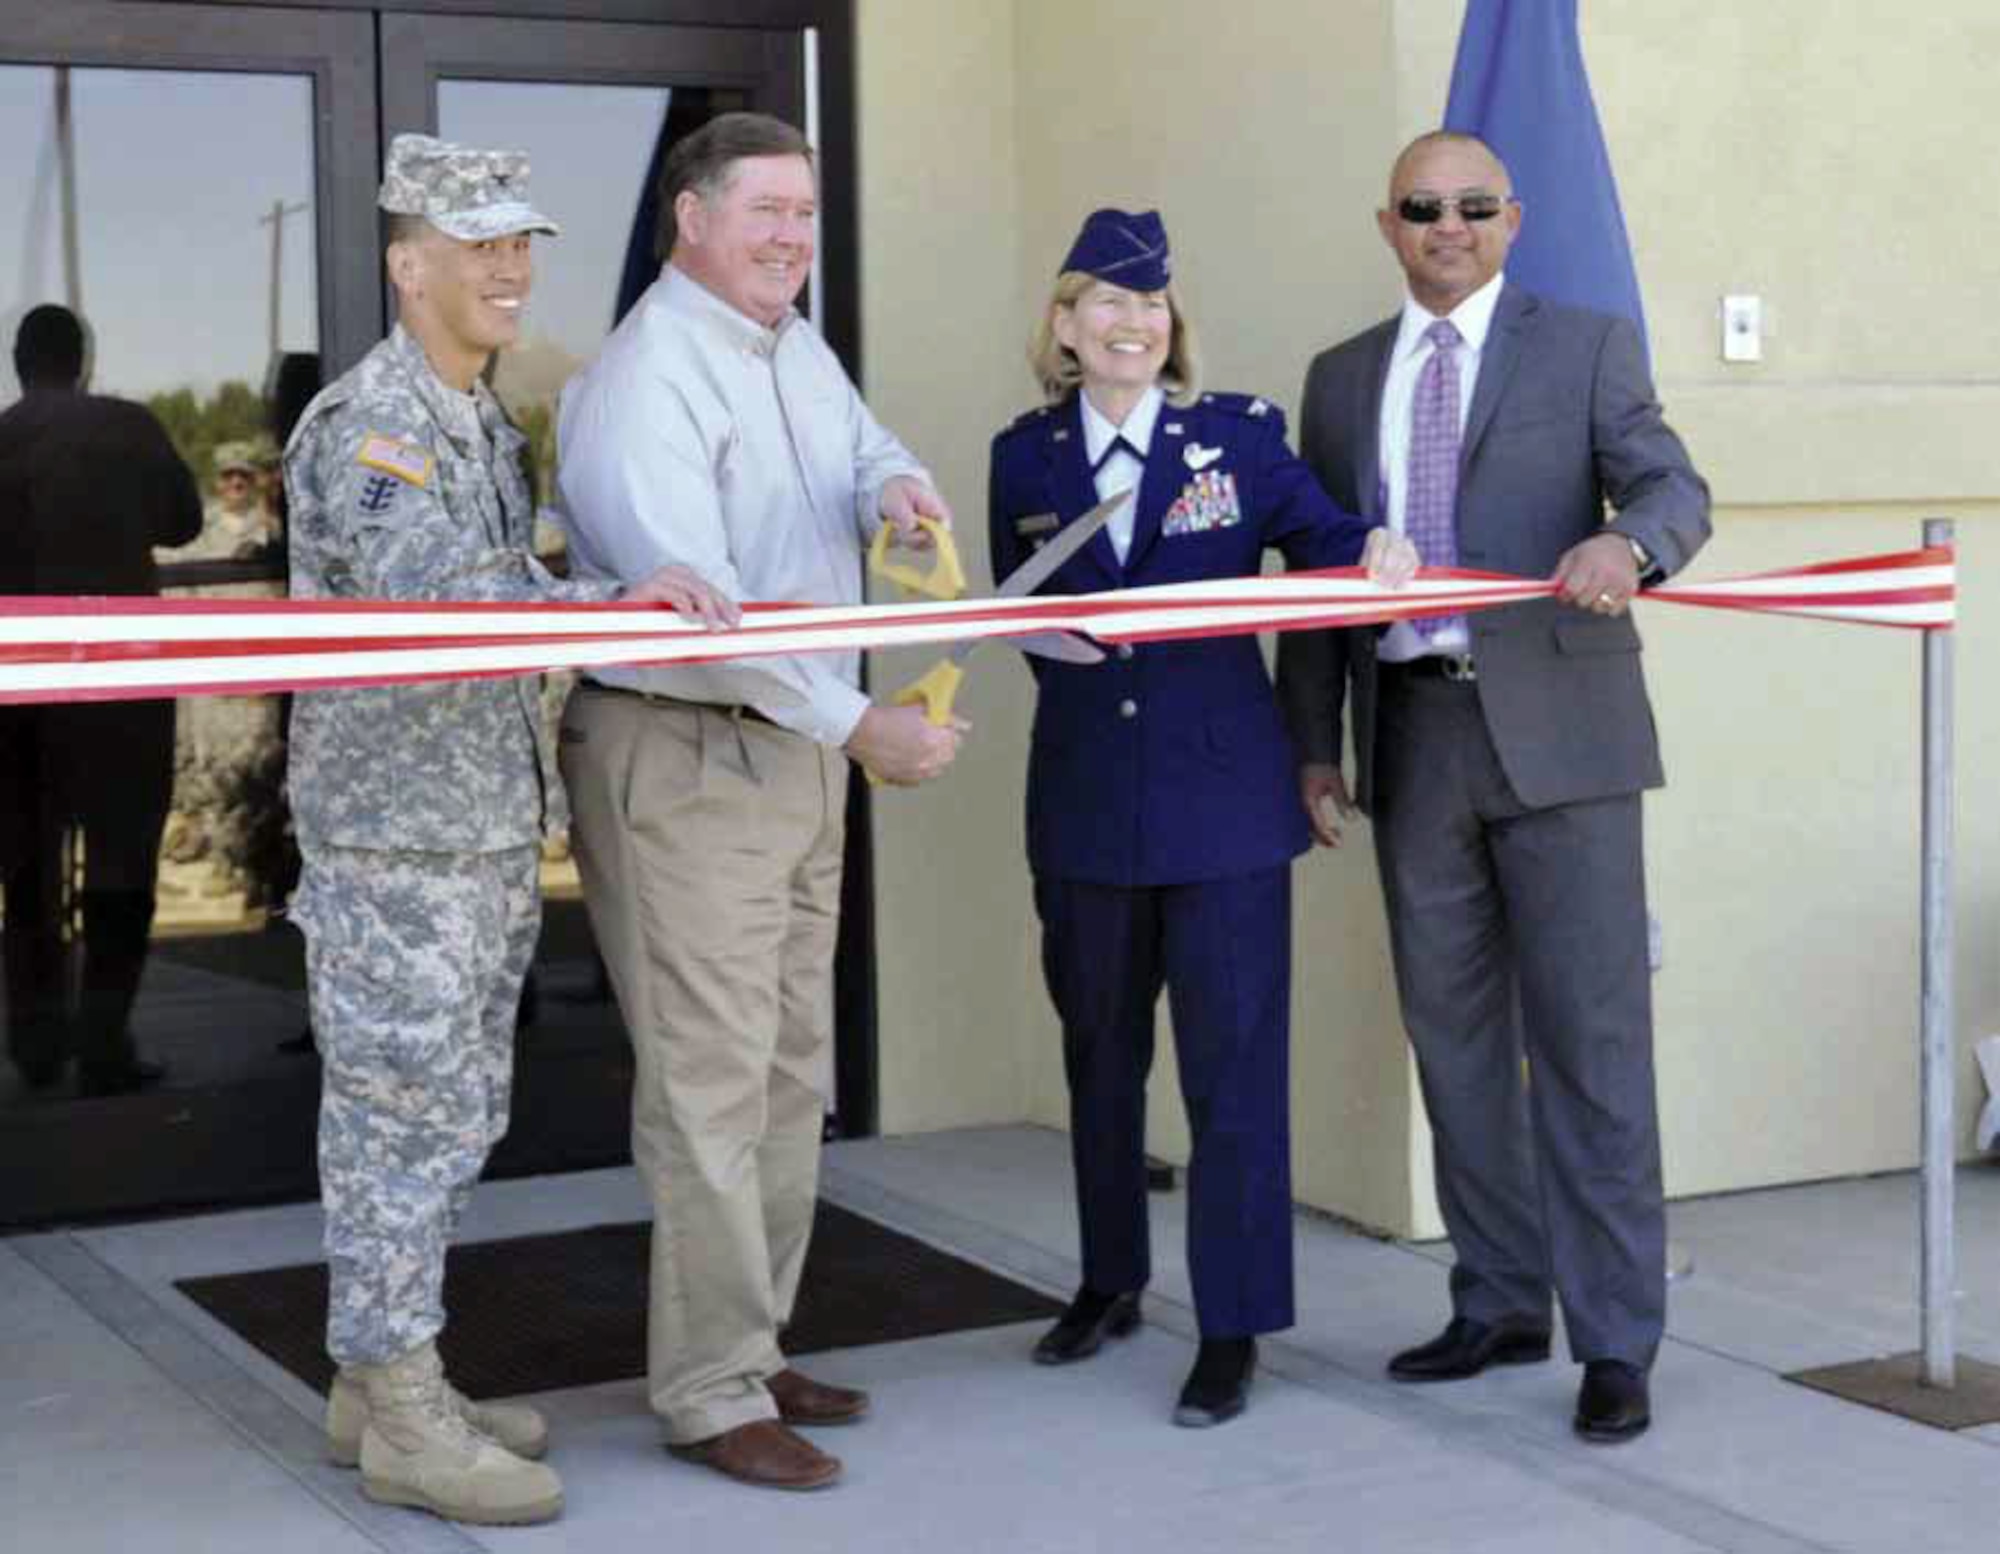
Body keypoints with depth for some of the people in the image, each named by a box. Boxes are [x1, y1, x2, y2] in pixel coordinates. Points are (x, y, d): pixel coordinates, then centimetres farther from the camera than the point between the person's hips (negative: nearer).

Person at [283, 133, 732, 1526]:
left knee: (458, 1116, 14)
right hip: (393, 835, -9)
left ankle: (382, 1382, 24)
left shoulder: (486, 423, 15)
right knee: (404, 1115, -3)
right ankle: (399, 1418, 5)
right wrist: (618, 600, -39)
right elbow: (435, 590, -30)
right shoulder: (367, 424, -15)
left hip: (488, 831, 9)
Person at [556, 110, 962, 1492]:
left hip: (798, 751, 9)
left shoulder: (799, 351, 11)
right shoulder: (646, 380, -17)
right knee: (712, 1084, -6)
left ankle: (751, 1349, 25)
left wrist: (896, 485, -9)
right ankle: (711, 1395, 2)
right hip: (684, 759, -9)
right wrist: (858, 725, -25)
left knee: (793, 1072, 14)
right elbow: (694, 600, -25)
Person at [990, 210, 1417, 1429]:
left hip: (1224, 793, -3)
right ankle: (1112, 1282, 35)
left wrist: (1379, 551, -26)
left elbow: (1320, 540, -7)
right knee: (1099, 1047, 17)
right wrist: (1070, 634, -6)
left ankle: (1234, 1327, 6)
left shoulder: (1241, 434, -1)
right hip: (1086, 800, 3)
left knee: (1233, 1057, -2)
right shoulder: (1027, 457, 5)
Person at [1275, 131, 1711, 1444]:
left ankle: (1616, 1342, 2)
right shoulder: (1342, 379, 15)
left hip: (1554, 731, -4)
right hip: (1412, 738, 4)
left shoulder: (1587, 348, 4)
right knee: (1455, 1037, 11)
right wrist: (1315, 746, 9)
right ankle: (1502, 1305, 24)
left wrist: (1624, 542, -31)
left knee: (1590, 1039, -4)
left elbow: (1674, 489, -8)